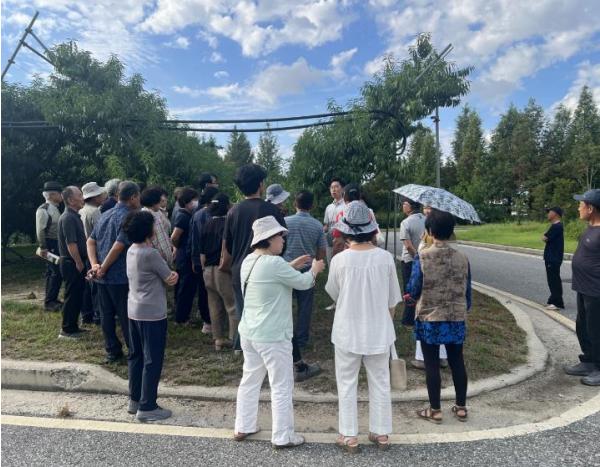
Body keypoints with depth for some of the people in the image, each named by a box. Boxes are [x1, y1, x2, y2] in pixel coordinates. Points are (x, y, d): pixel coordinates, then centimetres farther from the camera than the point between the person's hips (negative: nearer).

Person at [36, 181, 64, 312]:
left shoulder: (55, 209, 13)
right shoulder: (43, 210, -13)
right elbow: (40, 231, -17)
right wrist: (43, 248, -18)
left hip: (58, 244, 9)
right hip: (50, 245, -9)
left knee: (53, 272, 14)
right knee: (56, 272, -9)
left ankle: (51, 299, 24)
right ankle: (49, 302, -1)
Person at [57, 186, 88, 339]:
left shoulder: (74, 216, 14)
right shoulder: (68, 218, -18)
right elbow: (71, 244, -22)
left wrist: (82, 262, 18)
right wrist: (79, 263, -17)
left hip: (76, 263, 10)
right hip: (72, 263, -10)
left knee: (77, 295, 16)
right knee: (72, 296, -1)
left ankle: (73, 326, 26)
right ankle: (67, 330, 9)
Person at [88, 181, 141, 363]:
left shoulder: (105, 215, 12)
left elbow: (90, 241, 10)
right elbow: (118, 247, -22)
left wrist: (95, 264, -1)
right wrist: (103, 268, -13)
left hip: (102, 278, 8)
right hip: (120, 277, -7)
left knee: (106, 314, 13)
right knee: (126, 315, 3)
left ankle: (112, 351, 24)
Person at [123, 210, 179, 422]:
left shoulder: (131, 250, 6)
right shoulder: (151, 254, -21)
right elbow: (171, 279, -11)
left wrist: (170, 274, -8)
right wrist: (173, 275, 9)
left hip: (134, 311, 9)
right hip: (152, 314, -9)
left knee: (136, 356, 17)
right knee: (152, 360, 1)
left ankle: (134, 400, 29)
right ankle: (147, 407, 9)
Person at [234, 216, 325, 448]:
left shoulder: (249, 261, 4)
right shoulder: (274, 263, -23)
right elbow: (303, 283, -13)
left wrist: (293, 265, 14)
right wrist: (315, 268, 6)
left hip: (249, 332, 9)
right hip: (272, 336, -9)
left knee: (250, 379, 21)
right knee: (281, 386, 7)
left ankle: (243, 427, 34)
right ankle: (282, 437, 19)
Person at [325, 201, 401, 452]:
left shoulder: (340, 260, -16)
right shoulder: (386, 257, -10)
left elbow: (333, 293, 1)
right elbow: (392, 300, 0)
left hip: (348, 332, -2)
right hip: (379, 331, 2)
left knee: (347, 384, 14)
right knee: (380, 383, 19)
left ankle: (349, 436, 24)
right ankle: (381, 433, 31)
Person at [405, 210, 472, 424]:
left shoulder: (423, 257, -14)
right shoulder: (462, 258, -3)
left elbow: (413, 290, -12)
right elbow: (467, 290, 3)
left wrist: (410, 296, 12)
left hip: (429, 318, -3)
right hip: (456, 318, 4)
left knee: (432, 364, 7)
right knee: (457, 362, 16)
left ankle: (435, 410, 18)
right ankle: (461, 407, 28)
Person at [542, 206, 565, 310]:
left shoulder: (556, 226, -19)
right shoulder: (556, 226, 15)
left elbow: (544, 238, -18)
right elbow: (549, 238, 16)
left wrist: (545, 236, 2)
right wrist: (547, 237, -4)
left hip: (554, 258, -10)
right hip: (552, 257, 10)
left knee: (554, 280, -5)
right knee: (553, 279, 15)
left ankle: (558, 303, 0)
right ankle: (554, 300, 23)